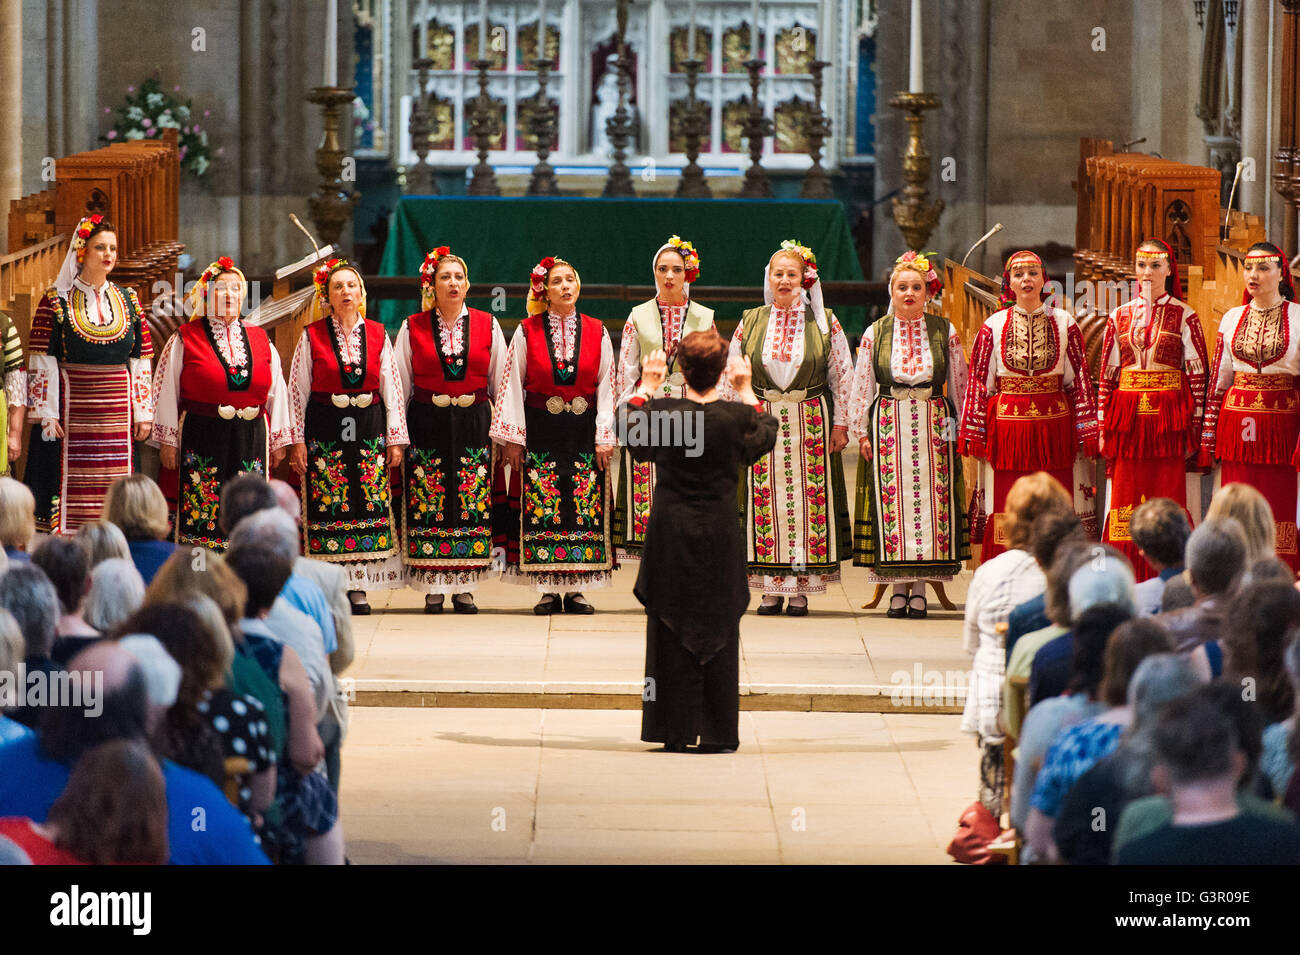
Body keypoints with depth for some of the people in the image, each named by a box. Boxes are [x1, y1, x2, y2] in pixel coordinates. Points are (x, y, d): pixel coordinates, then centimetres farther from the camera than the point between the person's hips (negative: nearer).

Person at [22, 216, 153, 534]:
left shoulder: (128, 301, 11)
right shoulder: (56, 301, 0)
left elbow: (141, 362, 12)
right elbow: (41, 362, -4)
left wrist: (143, 413, 7)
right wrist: (47, 414, -10)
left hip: (117, 414, 3)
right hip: (71, 409, -3)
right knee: (70, 490, -5)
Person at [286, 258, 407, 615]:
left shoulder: (377, 335, 8)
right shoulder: (311, 336, 3)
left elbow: (392, 389, 9)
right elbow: (298, 391, 3)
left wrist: (395, 439, 4)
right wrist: (297, 441, -2)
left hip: (368, 431, 2)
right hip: (324, 432, -2)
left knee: (368, 505, -3)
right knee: (327, 506, -5)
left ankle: (358, 588, 1)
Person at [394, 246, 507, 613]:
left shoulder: (487, 326, 6)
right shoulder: (412, 328, 4)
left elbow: (501, 384, 8)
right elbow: (399, 386, 6)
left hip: (473, 424, 1)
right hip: (427, 426, -1)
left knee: (472, 504, -1)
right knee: (429, 504, -3)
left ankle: (463, 586, 7)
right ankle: (434, 587, 4)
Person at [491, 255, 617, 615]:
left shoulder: (596, 332, 6)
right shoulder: (527, 332, 1)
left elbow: (606, 388, 5)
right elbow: (512, 385, 2)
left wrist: (604, 436, -1)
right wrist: (512, 438, -3)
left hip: (583, 431, 1)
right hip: (540, 432, -1)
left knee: (585, 510, -1)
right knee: (542, 508, -3)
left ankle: (578, 589, 6)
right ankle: (549, 591, 3)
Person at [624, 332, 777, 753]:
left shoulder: (661, 412, -10)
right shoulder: (737, 417, -9)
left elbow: (631, 430, 14)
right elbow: (766, 434, 15)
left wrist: (646, 386, 26)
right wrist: (746, 391, 24)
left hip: (671, 537, 0)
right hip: (720, 538, 0)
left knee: (670, 636, 7)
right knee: (719, 636, 8)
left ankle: (675, 733, 6)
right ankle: (717, 733, 8)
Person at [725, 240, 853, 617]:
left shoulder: (824, 322, 3)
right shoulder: (751, 322, 7)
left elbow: (843, 375, 5)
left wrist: (840, 424, 1)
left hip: (811, 421, -1)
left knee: (808, 497, -3)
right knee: (766, 500, -1)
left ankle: (801, 588, 2)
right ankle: (771, 589, 4)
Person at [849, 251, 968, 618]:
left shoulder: (945, 332, 5)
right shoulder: (876, 334, 5)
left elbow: (960, 385, 8)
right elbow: (861, 386, 8)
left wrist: (960, 430, 5)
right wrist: (862, 432, 3)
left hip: (934, 425, 0)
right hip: (887, 425, 0)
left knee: (931, 499, -2)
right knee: (891, 500, -2)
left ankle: (920, 588, 4)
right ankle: (898, 588, 5)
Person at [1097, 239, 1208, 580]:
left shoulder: (1183, 316, 2)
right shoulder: (1120, 317, 10)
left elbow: (1198, 374, 0)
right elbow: (1106, 375, 11)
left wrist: (1194, 429, -7)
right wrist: (1103, 427, 5)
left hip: (1169, 415, -3)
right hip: (1127, 417, 3)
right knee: (1125, 499, 1)